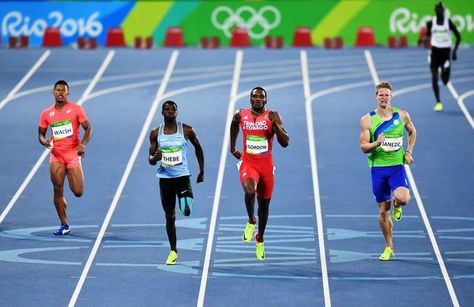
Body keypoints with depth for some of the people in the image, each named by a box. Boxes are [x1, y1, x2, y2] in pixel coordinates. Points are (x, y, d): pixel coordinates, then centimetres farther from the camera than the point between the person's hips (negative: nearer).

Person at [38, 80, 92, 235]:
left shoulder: (76, 109, -2)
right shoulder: (46, 113, 7)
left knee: (78, 192, -6)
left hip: (73, 154, -2)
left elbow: (88, 129, -3)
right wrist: (44, 141, -11)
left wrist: (83, 144, -21)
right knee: (58, 191, -4)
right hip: (56, 156, 2)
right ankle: (64, 225, 7)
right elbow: (40, 134, 13)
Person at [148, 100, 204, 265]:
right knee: (169, 216, 6)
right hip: (165, 177, 2)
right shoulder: (156, 133, 2)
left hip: (182, 175, -2)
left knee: (186, 212, -21)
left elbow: (198, 147, 14)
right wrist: (154, 158, -19)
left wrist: (202, 170, 14)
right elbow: (150, 159, 6)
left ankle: (184, 203, 17)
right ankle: (173, 251, 18)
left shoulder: (186, 130, -2)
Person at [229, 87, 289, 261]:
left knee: (264, 204, 13)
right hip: (248, 163, -1)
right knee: (250, 190, -32)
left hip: (266, 165, 1)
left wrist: (275, 124, -26)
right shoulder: (241, 115, -1)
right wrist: (232, 148, 25)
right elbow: (234, 125, 24)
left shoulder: (273, 117, -7)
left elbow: (285, 143, -13)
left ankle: (260, 239, 37)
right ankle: (251, 221, -3)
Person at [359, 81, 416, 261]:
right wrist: (377, 143, -23)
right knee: (383, 210, 5)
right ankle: (389, 247, 21)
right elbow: (363, 147, -3)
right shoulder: (367, 120, -3)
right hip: (377, 168, 0)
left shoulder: (402, 116, 0)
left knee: (403, 198, -26)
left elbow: (412, 132, 20)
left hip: (397, 166, 0)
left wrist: (409, 152, 8)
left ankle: (396, 206, 13)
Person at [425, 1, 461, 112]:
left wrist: (455, 51, -8)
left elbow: (458, 36, -2)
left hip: (446, 52, -1)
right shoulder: (431, 23, -3)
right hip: (435, 51, 1)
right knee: (434, 78, -9)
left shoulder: (449, 22, -8)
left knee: (445, 81, 2)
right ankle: (438, 102, 2)